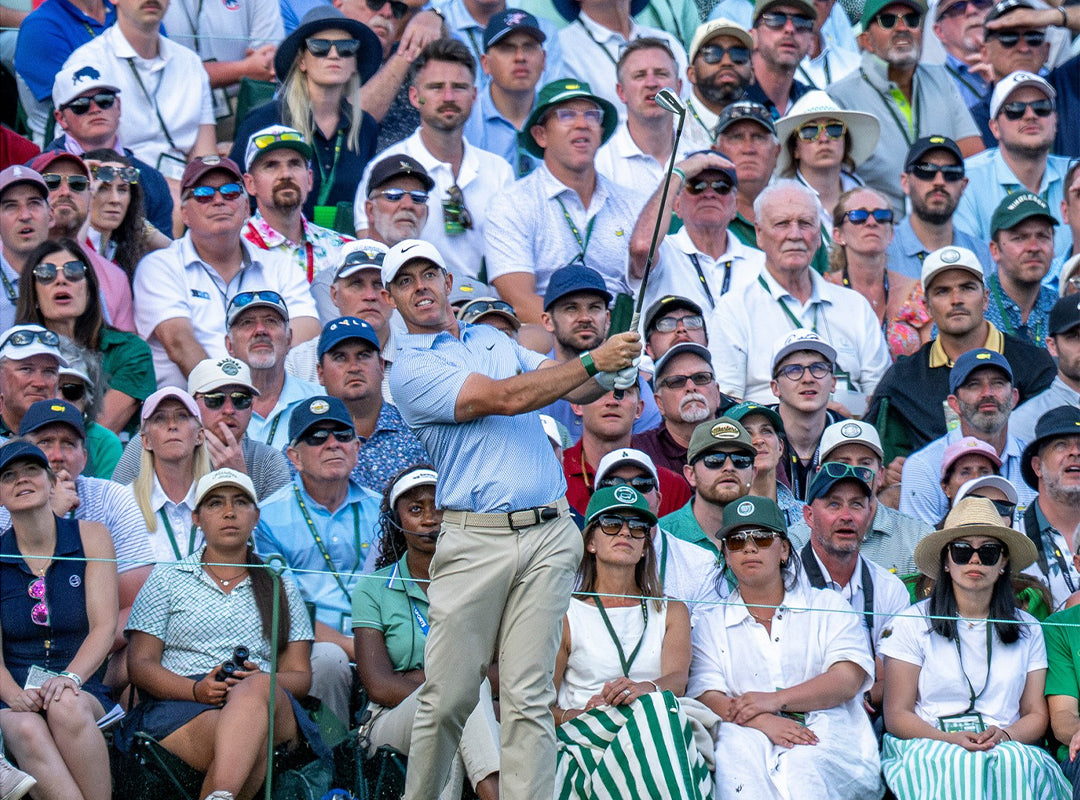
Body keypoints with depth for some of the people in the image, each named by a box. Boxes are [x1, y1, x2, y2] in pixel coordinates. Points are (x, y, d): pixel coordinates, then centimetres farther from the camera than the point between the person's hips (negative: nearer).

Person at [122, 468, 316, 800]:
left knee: (256, 688, -41)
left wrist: (260, 680, -9)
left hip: (271, 707, 1)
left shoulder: (280, 586, 25)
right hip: (180, 705, -1)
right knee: (251, 741, -39)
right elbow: (141, 664, 10)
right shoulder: (167, 578, 20)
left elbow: (300, 675, 17)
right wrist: (197, 690, -11)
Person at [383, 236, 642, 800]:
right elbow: (505, 399, -12)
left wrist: (613, 375, -3)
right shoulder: (410, 369, -1)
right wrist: (591, 360, -13)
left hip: (549, 535, 4)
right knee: (447, 697, -4)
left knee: (529, 698, -2)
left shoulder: (495, 339, 21)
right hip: (474, 539, -4)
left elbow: (571, 387, 20)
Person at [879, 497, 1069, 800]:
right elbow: (897, 715, 3)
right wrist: (948, 739, -16)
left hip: (1011, 749, 2)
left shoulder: (1028, 630, 16)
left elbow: (1036, 714, 13)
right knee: (958, 764, -38)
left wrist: (1004, 736, -11)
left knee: (1017, 763, -35)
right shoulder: (913, 624, 8)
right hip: (927, 747, -2)